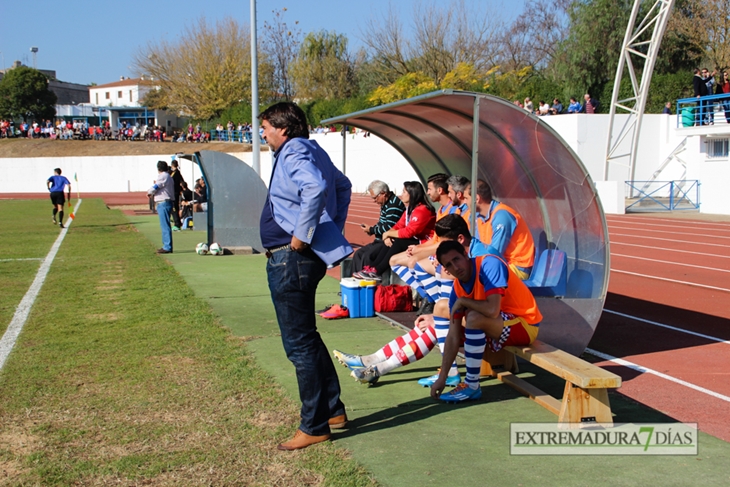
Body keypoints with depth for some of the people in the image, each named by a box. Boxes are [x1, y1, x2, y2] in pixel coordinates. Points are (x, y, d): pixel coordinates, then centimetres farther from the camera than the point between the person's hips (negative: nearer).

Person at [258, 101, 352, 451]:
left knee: (299, 343, -3)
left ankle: (315, 426, 6)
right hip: (297, 258, 11)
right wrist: (333, 229, 22)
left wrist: (302, 235, -25)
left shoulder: (293, 152, -13)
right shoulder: (311, 151, 17)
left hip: (291, 258, -11)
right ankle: (333, 410, 28)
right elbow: (343, 185, 29)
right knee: (306, 339, 19)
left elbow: (315, 187, -33)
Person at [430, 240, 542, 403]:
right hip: (498, 325, 8)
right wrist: (442, 378, -10)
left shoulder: (489, 264, -25)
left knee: (474, 317, -33)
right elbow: (453, 337, -5)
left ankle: (472, 386, -19)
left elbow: (492, 310, -38)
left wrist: (462, 301, -20)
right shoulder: (457, 289, -5)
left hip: (525, 324, -8)